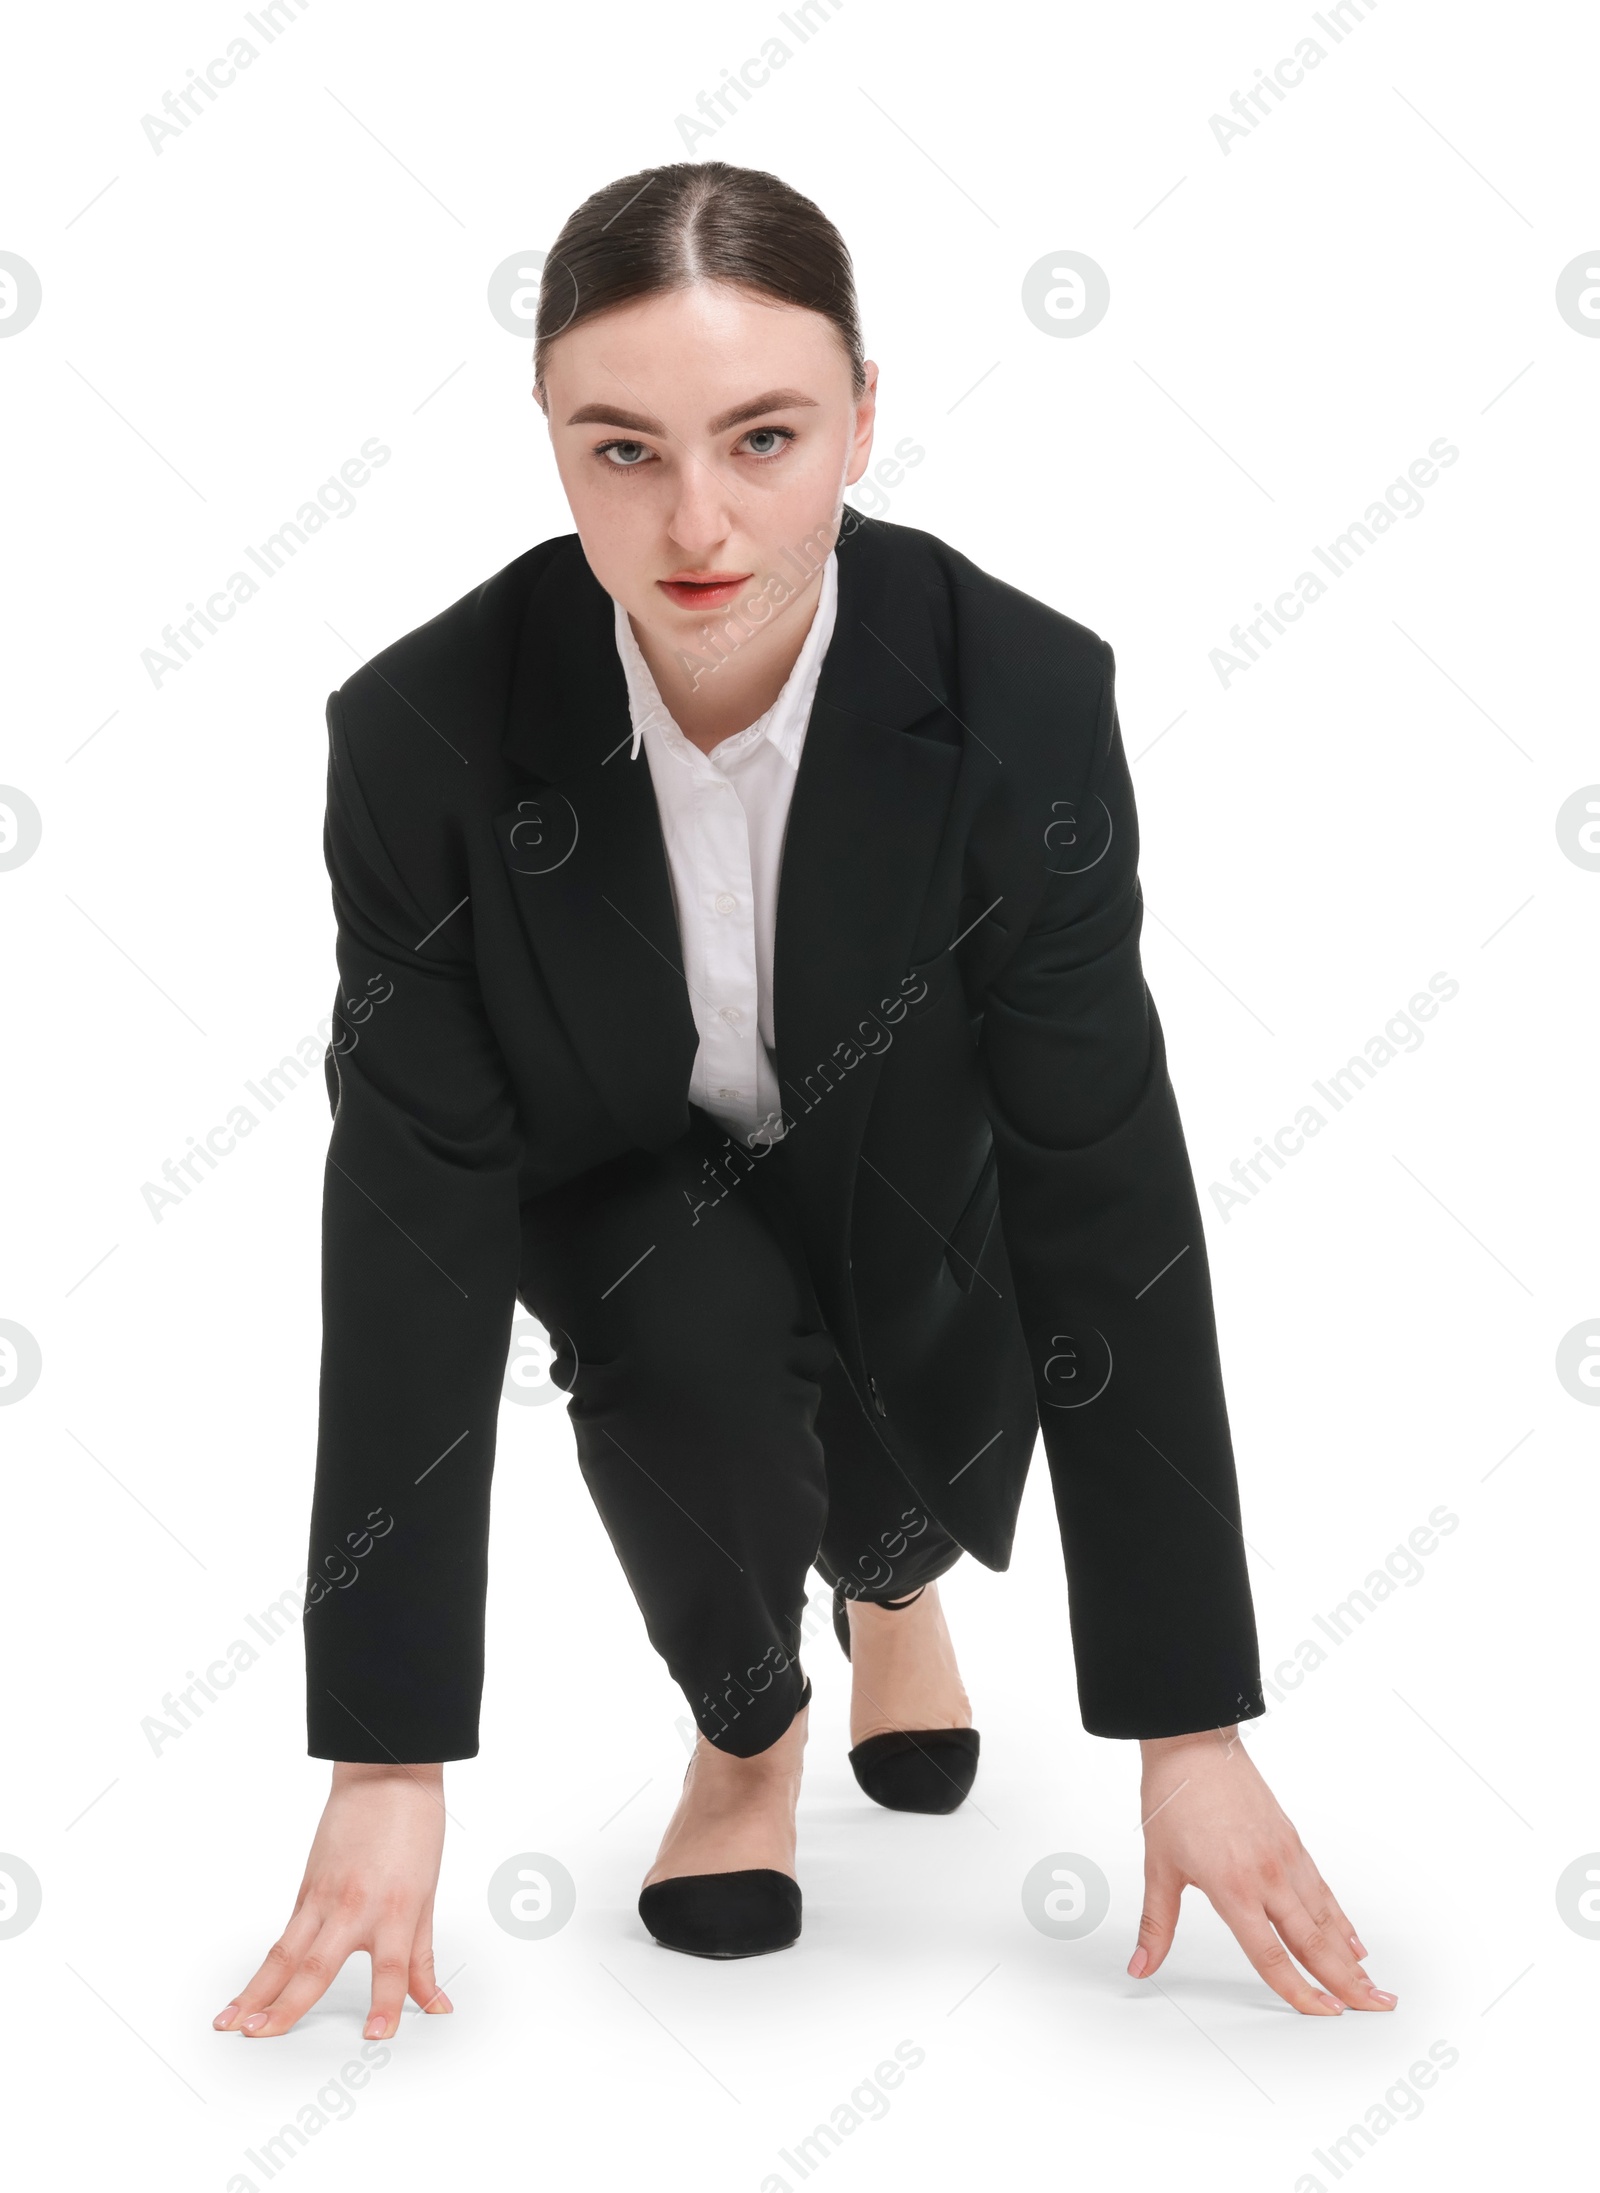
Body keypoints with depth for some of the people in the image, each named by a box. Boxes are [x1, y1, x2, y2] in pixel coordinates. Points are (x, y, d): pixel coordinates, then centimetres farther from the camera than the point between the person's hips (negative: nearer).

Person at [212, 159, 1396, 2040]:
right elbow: (410, 1225, -27)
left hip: (904, 1177, 2)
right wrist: (386, 1767, -28)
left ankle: (892, 1570, 27)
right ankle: (744, 1720, 3)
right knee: (691, 1341, -31)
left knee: (919, 1499, -15)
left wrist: (1190, 1731, -25)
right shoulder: (426, 731, -29)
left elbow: (1105, 1194, -26)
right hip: (617, 1185, -1)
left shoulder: (1025, 697, -30)